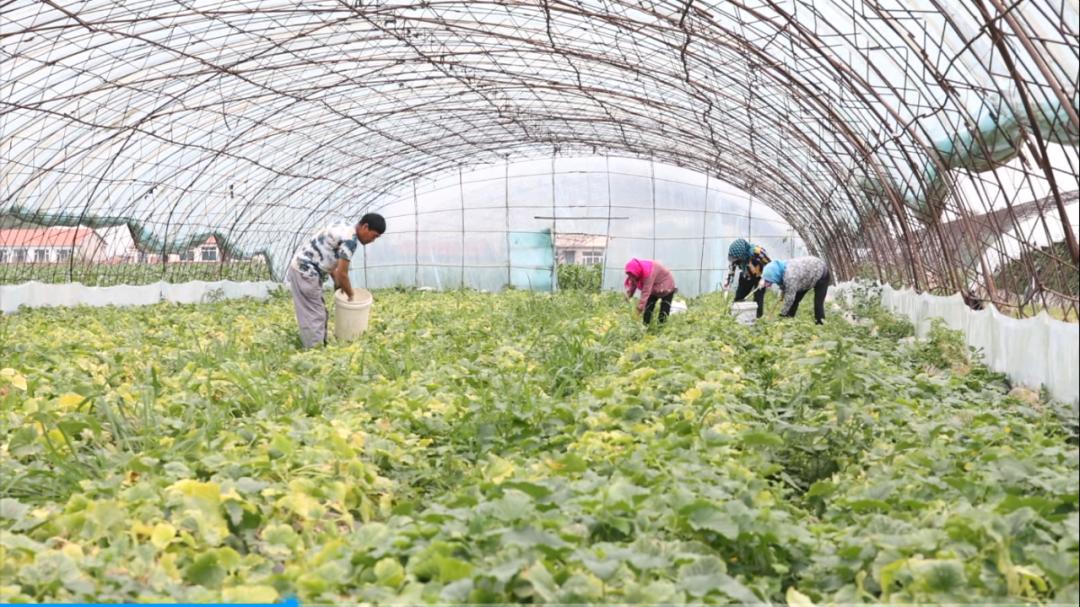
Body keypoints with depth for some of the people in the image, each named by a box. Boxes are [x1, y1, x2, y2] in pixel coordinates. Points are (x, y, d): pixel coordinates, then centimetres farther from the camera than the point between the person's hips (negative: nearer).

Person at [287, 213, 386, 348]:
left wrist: (336, 281, 21)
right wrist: (350, 295, -3)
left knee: (319, 313, 17)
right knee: (314, 316, -4)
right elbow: (342, 274, -17)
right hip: (306, 272, -10)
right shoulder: (350, 240, -20)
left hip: (303, 268, 10)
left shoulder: (344, 229, 11)